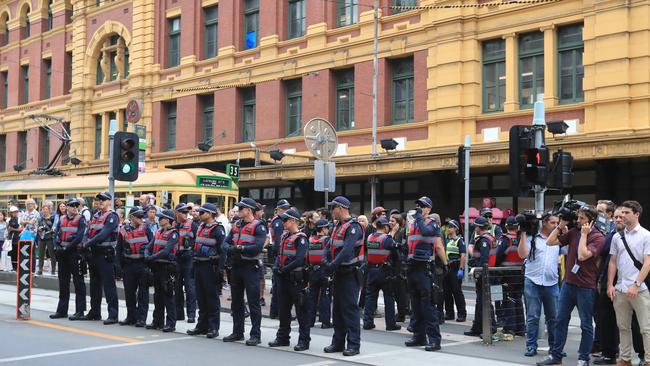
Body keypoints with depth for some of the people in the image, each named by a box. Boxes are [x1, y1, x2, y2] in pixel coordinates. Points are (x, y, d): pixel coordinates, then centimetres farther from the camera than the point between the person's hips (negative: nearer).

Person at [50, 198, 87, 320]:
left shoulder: (80, 219, -3)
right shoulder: (61, 219, 14)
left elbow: (80, 237, -13)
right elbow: (57, 235, 10)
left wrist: (67, 247, -16)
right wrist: (57, 247, -6)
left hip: (75, 253, -6)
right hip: (62, 254, 6)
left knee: (78, 282, -2)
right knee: (63, 282, 11)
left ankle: (79, 311, 0)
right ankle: (62, 310, 19)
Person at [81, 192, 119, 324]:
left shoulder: (111, 217, -9)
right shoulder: (96, 216, 16)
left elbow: (104, 234, -20)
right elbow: (88, 232, 13)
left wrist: (89, 243, -19)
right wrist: (86, 243, -6)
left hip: (106, 254, -9)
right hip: (94, 253, 9)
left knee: (108, 285, -9)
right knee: (95, 284, 16)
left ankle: (113, 315, -9)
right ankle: (94, 312, 26)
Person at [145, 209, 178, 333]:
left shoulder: (173, 233, -10)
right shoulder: (158, 232, 15)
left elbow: (166, 251, -21)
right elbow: (149, 247, 13)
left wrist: (152, 257, -20)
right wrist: (147, 256, -7)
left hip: (167, 267, -8)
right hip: (157, 267, 8)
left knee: (168, 296, -4)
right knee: (157, 295, 13)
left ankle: (171, 323, 0)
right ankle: (158, 321, 21)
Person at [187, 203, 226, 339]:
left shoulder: (217, 229, -11)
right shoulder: (200, 227, 15)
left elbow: (222, 250, -15)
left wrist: (220, 269, -20)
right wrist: (194, 264, 18)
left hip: (210, 267, -8)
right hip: (199, 266, 8)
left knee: (212, 297, -2)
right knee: (201, 298, 12)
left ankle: (213, 327, 3)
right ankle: (202, 326, 20)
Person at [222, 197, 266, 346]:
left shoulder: (259, 226, -8)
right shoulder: (236, 225, 15)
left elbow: (257, 247, -21)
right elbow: (225, 243, 9)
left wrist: (239, 248, -17)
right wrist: (231, 249, -12)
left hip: (251, 267, -8)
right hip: (236, 266, 8)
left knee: (253, 302, -4)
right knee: (236, 301, 14)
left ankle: (256, 335, 1)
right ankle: (237, 332, 24)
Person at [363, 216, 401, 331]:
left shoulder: (369, 238, 3)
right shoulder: (388, 239, -11)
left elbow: (365, 254, 8)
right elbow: (396, 257, -7)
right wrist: (395, 271, 2)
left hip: (371, 270, 4)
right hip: (385, 271, -4)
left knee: (370, 296, 10)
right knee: (389, 297, 4)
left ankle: (367, 322, 10)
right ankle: (390, 323, 7)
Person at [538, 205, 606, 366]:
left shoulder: (598, 237, -11)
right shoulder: (573, 232, 6)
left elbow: (582, 256, -23)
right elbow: (550, 242, 8)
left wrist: (584, 234, -16)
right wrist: (561, 226, 2)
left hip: (585, 287, -6)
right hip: (568, 283, 6)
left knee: (586, 324, 6)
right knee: (561, 320, 10)